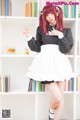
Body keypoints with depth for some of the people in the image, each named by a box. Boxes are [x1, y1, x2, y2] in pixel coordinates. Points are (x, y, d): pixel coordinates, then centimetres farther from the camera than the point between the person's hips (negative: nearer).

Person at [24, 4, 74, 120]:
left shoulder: (66, 30, 9)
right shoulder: (41, 29, 10)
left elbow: (66, 49, -1)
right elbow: (37, 48, 6)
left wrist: (60, 35, -11)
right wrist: (29, 37, -7)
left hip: (60, 63, 2)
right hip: (46, 62, -2)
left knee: (60, 99, 3)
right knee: (58, 98, -10)